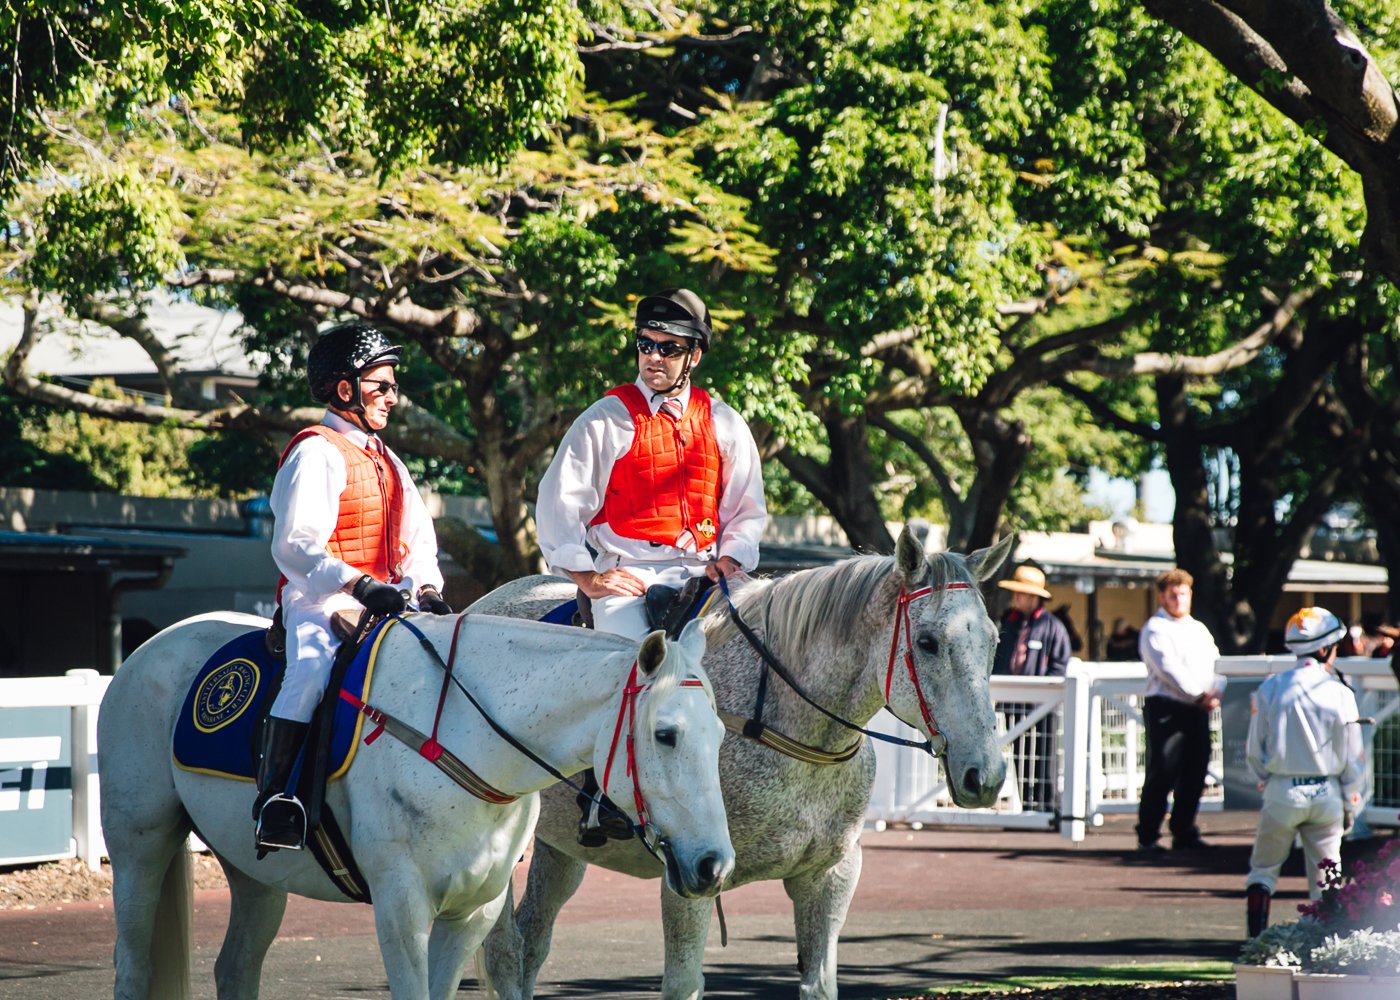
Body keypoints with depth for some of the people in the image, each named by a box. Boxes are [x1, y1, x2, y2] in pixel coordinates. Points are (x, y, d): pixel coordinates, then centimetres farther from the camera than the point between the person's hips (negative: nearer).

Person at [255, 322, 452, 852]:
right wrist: (361, 586, -27)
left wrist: (427, 589, -2)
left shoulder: (386, 461, 21)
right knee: (310, 671, -33)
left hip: (386, 603, 8)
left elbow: (418, 540, 19)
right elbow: (296, 545, -17)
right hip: (320, 602, -8)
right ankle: (273, 793, -30)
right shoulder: (316, 454, -6)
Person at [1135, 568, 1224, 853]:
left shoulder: (1199, 630, 21)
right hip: (1166, 709, -7)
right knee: (1162, 773, -8)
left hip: (1198, 711, 7)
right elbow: (1168, 669, -12)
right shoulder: (1155, 629, -2)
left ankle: (1184, 833, 12)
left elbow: (1217, 666, 14)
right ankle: (1147, 837, -3)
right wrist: (1199, 696, -16)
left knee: (1194, 774, 4)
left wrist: (1215, 694, -6)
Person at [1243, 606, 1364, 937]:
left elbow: (1253, 751, -1)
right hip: (1327, 793, 0)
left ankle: (1256, 939, 3)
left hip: (1282, 790, 0)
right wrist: (1350, 804, 10)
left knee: (1263, 869, 12)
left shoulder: (1271, 689, -5)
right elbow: (1352, 758, -2)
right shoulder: (1340, 694, -7)